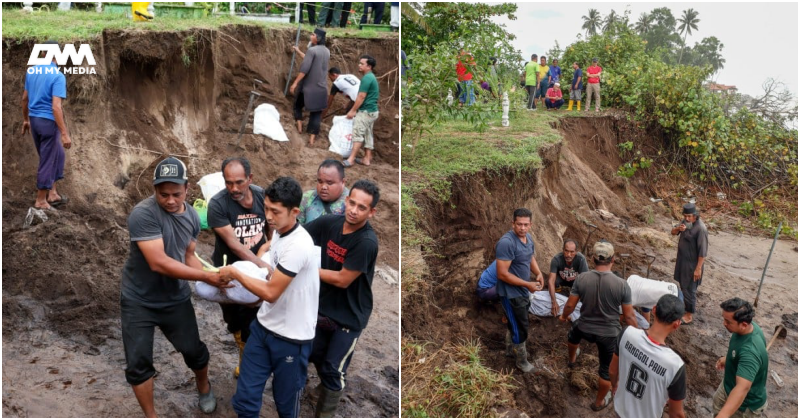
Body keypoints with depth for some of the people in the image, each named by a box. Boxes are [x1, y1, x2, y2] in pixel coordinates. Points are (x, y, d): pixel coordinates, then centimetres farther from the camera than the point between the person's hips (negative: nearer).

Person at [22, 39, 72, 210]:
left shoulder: (31, 71, 7)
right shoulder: (58, 76, -17)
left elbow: (25, 98, 14)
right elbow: (56, 107, -23)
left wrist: (25, 120, 26)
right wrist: (64, 133, -23)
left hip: (34, 119, 8)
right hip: (48, 122, -8)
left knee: (58, 155, 21)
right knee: (48, 161, 4)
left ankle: (52, 194, 25)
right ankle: (41, 201, 13)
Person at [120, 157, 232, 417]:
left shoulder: (192, 216, -4)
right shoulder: (143, 214, -26)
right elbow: (159, 262, -31)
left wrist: (213, 281, -12)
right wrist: (205, 276, -29)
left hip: (176, 299, 5)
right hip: (138, 302, -4)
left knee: (194, 350, 16)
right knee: (138, 364, 3)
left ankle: (204, 388, 47)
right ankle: (150, 416, 25)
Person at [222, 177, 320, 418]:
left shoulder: (298, 245, -26)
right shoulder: (278, 233, 4)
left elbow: (271, 293, -24)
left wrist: (235, 274, -12)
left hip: (291, 338, -8)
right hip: (263, 327, 8)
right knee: (244, 399, 9)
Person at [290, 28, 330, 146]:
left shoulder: (312, 50, -14)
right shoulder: (327, 51, 10)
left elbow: (304, 69, -20)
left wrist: (295, 83, -15)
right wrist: (299, 52, 28)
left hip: (309, 86, -5)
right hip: (321, 87, 5)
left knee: (298, 105, 20)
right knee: (316, 112, 6)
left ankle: (299, 126, 15)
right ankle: (312, 138, 5)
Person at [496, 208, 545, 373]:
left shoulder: (528, 237, -2)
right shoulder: (506, 243, -30)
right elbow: (502, 274, -30)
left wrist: (538, 274, -4)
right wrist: (528, 285, -26)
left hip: (523, 290, 8)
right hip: (511, 293, -8)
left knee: (516, 322, 27)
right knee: (520, 328, 6)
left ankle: (511, 345, 51)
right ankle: (521, 360, 27)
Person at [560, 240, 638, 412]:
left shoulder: (581, 278, -17)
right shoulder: (622, 284, -22)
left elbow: (570, 305, -6)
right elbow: (629, 316, -14)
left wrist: (564, 317, 16)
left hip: (585, 328, 2)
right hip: (609, 333, -2)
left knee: (573, 335, 38)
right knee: (606, 369, 21)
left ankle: (572, 359, 67)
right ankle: (599, 402, 40)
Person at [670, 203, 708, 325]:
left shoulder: (700, 228, -27)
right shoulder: (686, 221, -3)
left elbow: (703, 251, -24)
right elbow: (673, 232, 6)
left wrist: (698, 268, -22)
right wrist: (678, 229, -17)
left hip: (692, 263, -8)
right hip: (682, 259, 8)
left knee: (689, 287, 3)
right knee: (684, 285, 22)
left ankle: (689, 314, 17)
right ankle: (692, 304, 42)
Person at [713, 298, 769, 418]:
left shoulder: (750, 351, -44)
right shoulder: (750, 327, -17)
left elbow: (743, 388, -56)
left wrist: (723, 416, -67)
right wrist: (727, 358, 22)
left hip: (746, 403, -8)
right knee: (718, 404, 31)